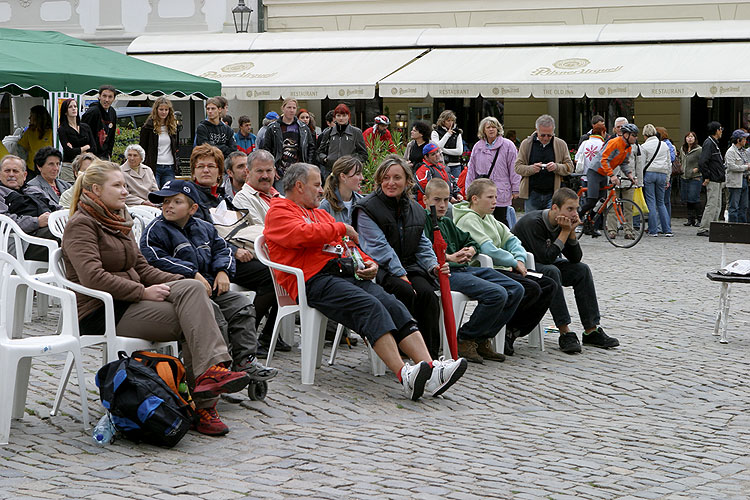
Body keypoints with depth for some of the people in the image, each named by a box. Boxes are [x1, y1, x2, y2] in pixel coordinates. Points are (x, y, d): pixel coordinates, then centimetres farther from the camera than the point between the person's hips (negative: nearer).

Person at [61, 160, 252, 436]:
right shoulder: (81, 224, -7)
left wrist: (179, 282, 2)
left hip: (129, 301, 8)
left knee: (193, 288, -20)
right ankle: (201, 403, -27)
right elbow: (92, 276, -21)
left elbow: (141, 267, 19)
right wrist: (143, 292, -22)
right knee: (191, 320, -24)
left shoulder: (117, 221, 22)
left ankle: (209, 371, -29)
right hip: (100, 312, -8)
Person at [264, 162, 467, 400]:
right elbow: (302, 234, -12)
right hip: (314, 280, -8)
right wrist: (341, 228, 0)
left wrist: (368, 263, 9)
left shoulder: (319, 213, 35)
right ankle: (404, 375, -43)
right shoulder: (279, 211, 9)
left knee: (393, 306, -17)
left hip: (347, 273, 8)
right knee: (370, 306, -31)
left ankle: (430, 370, -32)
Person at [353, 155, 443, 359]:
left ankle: (431, 354, -22)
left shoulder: (416, 209, 15)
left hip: (409, 267, 5)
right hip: (380, 270, -5)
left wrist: (433, 265, -6)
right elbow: (379, 247, -12)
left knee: (427, 293, -25)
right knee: (406, 292, -33)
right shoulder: (367, 208, -4)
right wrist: (401, 275, -20)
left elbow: (422, 245, 16)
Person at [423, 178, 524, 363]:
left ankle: (482, 339, 1)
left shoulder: (447, 222, 28)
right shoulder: (424, 220, 1)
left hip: (464, 268, 9)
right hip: (445, 272, -9)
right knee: (497, 294, -26)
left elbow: (470, 241, 34)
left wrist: (470, 250, 11)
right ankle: (464, 339, -12)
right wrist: (449, 257, -23)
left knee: (516, 289, -2)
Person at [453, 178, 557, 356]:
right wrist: (514, 262, -8)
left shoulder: (489, 219, 23)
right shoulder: (468, 220, -8)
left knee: (549, 286, -3)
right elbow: (488, 249, -18)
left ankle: (512, 331, -6)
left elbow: (510, 239, 21)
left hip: (500, 269, 10)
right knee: (532, 289, -27)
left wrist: (520, 259, 1)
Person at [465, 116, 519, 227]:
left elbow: (514, 169, -1)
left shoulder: (507, 145, 0)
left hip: (501, 192, -3)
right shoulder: (477, 146, 12)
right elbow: (471, 170, 16)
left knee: (501, 221, 1)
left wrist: (515, 190, -4)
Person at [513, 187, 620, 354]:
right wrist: (565, 232, -27)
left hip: (545, 265, 8)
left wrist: (572, 232, -17)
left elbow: (575, 259, -4)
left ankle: (591, 331, -9)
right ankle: (565, 333, -32)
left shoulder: (564, 223, -3)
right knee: (551, 271, -35)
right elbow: (546, 257, -32)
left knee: (582, 269, -9)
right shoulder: (534, 222, -26)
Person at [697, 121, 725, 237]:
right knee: (712, 205, -10)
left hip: (718, 180, 10)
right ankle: (703, 229, -7)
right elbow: (702, 162, -23)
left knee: (717, 206, 11)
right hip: (713, 180, -10)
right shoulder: (708, 143, -14)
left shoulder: (714, 143, 18)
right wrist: (707, 177, -19)